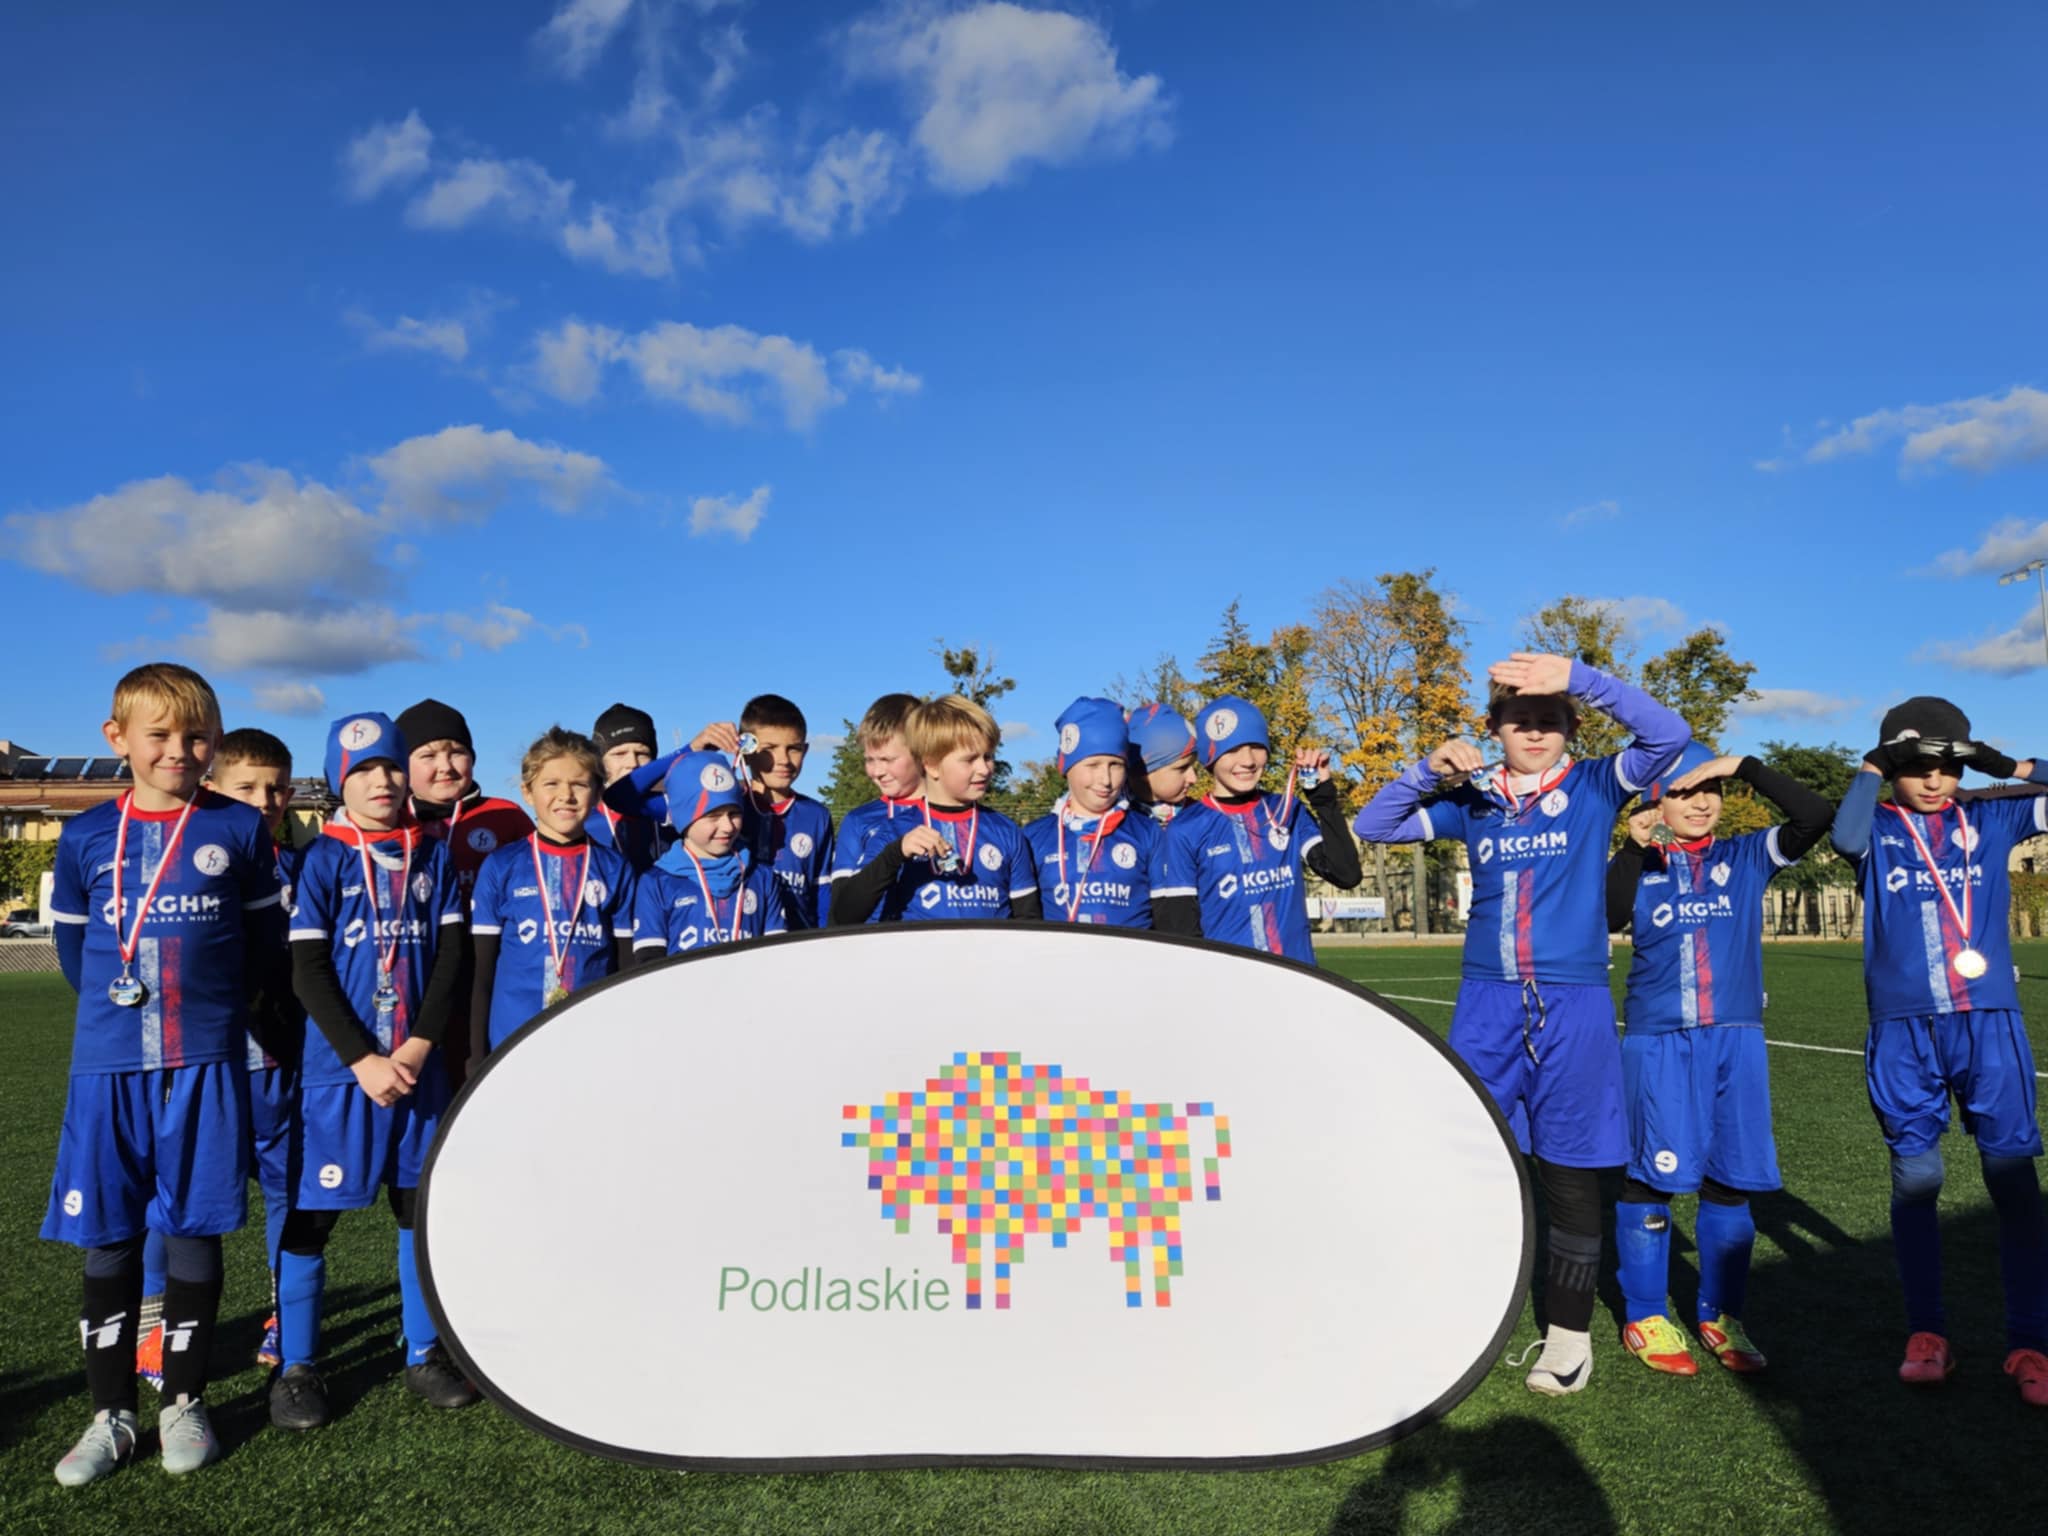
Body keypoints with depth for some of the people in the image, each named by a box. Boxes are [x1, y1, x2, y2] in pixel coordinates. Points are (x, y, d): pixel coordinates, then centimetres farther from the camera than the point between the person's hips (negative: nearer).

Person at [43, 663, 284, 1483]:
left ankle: (184, 1404, 22)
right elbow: (74, 952, 12)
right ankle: (111, 1414, 22)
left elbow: (262, 945, 8)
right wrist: (130, 999, 11)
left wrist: (209, 1003, 8)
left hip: (206, 1062, -1)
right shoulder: (85, 837, 3)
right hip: (108, 1063, 2)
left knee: (193, 1232, 6)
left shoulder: (240, 830, 0)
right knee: (107, 1240, 8)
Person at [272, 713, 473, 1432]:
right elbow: (308, 971, -8)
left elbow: (451, 951, 2)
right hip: (339, 1063, -3)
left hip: (419, 1063, 3)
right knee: (310, 1213, 3)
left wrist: (421, 1046, -10)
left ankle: (425, 1353, 24)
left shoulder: (433, 854, 5)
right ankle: (296, 1366, 19)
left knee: (422, 1206, 11)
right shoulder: (324, 859, -4)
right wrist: (364, 1060, -14)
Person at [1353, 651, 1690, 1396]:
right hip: (1487, 1001, 2)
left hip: (1573, 1005, -2)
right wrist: (1429, 768, -7)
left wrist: (1581, 677, -23)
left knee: (1569, 1172, 5)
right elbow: (1372, 826, 8)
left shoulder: (1594, 788, 2)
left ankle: (1569, 1333, 20)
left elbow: (1669, 734, -14)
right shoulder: (1472, 800, 8)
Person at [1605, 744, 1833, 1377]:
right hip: (1659, 1040, -2)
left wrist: (1746, 767, -8)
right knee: (1650, 1176, -2)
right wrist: (1631, 849, -16)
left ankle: (1720, 1316, 21)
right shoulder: (1639, 868, 5)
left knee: (1731, 1181, 6)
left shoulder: (1746, 857, 10)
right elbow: (1605, 919, -13)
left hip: (1736, 1038, 2)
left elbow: (1817, 816, -4)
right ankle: (1644, 1318, 11)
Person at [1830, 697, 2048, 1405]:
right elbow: (1845, 836, -16)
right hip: (1903, 1031, -1)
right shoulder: (1880, 829, 7)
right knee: (1914, 1178, 4)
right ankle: (1926, 1334, 14)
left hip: (1990, 1022, 1)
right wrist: (1871, 765, -7)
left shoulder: (1990, 821, 11)